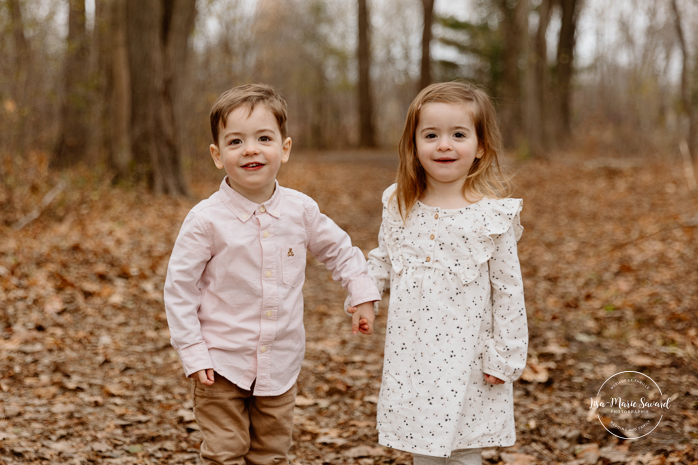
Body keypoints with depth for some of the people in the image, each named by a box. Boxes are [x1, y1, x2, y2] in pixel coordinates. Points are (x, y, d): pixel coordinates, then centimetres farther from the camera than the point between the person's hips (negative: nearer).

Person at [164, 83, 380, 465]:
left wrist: (362, 294, 9)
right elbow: (179, 287, -9)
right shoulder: (206, 219, -14)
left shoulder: (300, 210, -4)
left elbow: (337, 249, 15)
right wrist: (192, 353, -11)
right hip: (222, 365, -3)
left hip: (280, 364, 4)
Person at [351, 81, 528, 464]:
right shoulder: (398, 206, 3)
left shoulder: (493, 215, -9)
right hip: (411, 358, 4)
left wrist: (505, 358, -7)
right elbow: (384, 259, 18)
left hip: (466, 359, -3)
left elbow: (508, 291, -7)